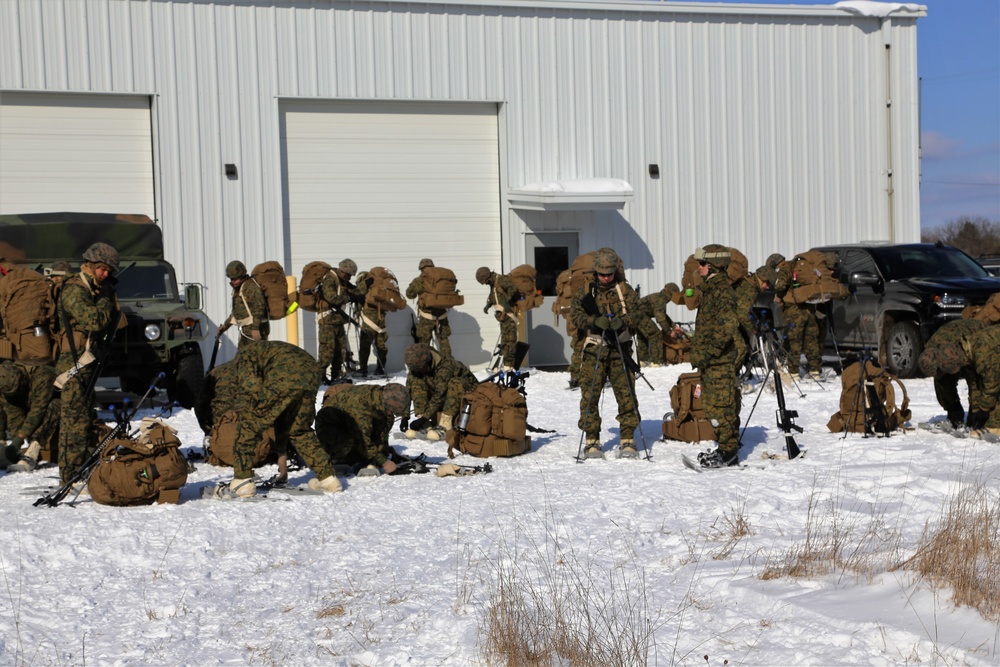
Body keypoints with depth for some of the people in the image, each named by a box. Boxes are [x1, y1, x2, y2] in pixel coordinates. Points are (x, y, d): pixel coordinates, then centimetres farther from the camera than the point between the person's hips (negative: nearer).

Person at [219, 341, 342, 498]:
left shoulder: (244, 355, 22)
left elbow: (251, 386, -2)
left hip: (285, 378, -8)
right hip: (311, 374, 8)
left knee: (248, 424, 5)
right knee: (299, 430, 27)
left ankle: (242, 482, 2)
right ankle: (328, 478, 26)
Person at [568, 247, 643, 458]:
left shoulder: (625, 290, 9)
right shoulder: (585, 292, 9)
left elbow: (636, 313, 2)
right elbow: (575, 314, -2)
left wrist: (623, 321, -19)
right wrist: (594, 321, -21)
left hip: (620, 349, 0)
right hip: (594, 350, 0)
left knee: (626, 395, -3)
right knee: (589, 396, -3)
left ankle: (628, 440, 5)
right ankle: (592, 441, 7)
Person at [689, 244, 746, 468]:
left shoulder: (722, 290, -14)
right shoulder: (710, 288, 18)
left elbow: (727, 326, -25)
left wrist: (707, 353, -24)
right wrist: (698, 353, 22)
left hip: (721, 360, -11)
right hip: (712, 361, 11)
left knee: (720, 406, -8)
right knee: (712, 405, 13)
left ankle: (728, 453, -4)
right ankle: (727, 450, 19)